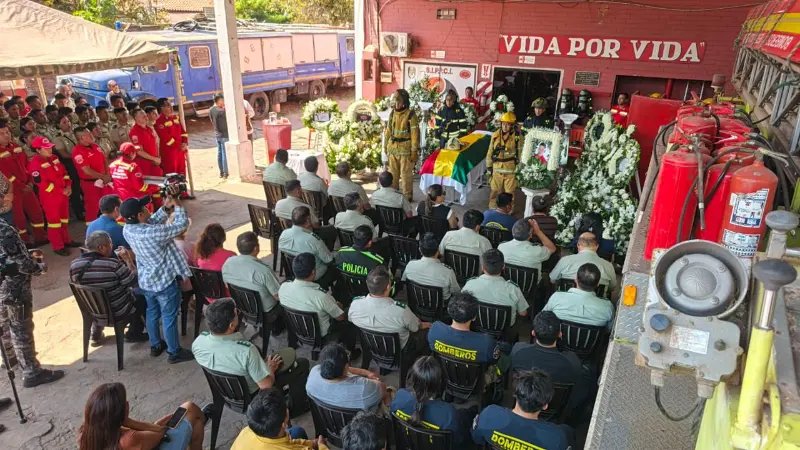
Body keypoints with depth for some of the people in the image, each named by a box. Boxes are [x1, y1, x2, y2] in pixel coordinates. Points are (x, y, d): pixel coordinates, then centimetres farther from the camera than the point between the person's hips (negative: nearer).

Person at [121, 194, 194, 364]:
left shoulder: (127, 229, -9)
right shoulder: (153, 233, -33)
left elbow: (152, 222, 7)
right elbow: (182, 224, -24)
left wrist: (166, 207, -3)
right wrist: (177, 205, -8)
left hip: (146, 281, 8)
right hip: (165, 282, -8)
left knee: (152, 313, 25)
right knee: (169, 317, 8)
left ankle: (155, 345, 42)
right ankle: (174, 353, 23)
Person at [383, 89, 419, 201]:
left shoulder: (411, 114, -8)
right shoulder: (392, 113, 9)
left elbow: (415, 133, -10)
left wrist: (414, 151, -13)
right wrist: (386, 145, 14)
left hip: (405, 148, -6)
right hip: (393, 148, 6)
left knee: (405, 174, -1)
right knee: (393, 173, 13)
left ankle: (407, 196, 10)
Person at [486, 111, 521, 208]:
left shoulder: (518, 137, -9)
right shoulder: (495, 135, -1)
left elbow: (521, 155, -5)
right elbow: (490, 152, 7)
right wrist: (489, 167, 7)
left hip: (511, 171, -3)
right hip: (497, 170, 3)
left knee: (509, 194, 9)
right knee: (494, 192, 12)